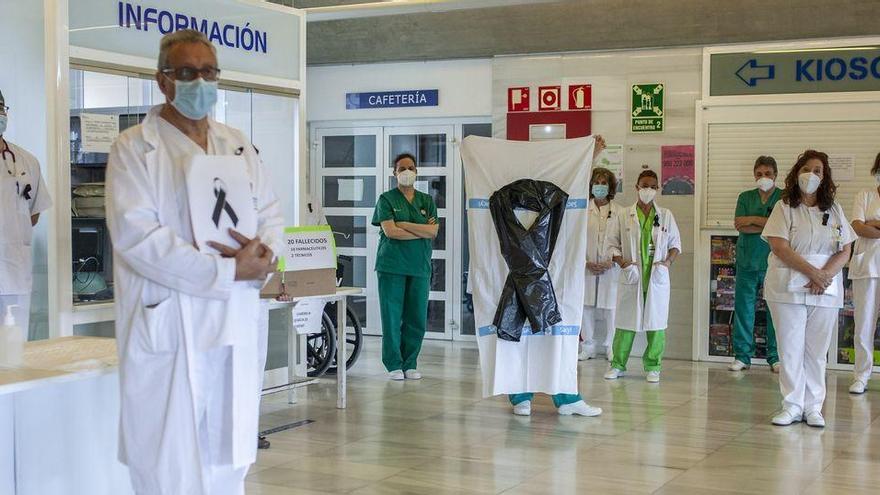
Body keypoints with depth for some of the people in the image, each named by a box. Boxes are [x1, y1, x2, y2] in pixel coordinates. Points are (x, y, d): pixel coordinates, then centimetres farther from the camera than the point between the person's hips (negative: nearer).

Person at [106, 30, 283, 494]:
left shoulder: (238, 145, 15)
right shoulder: (135, 148, -3)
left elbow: (271, 214, 17)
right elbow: (136, 235, -14)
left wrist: (263, 253, -7)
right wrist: (228, 272, -17)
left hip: (236, 329, 6)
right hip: (167, 329, -5)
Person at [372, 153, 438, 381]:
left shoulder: (426, 201, 13)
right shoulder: (387, 199, 3)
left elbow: (433, 232, -1)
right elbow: (390, 231, -10)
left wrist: (403, 225, -8)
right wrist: (422, 230, -6)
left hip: (420, 266, 3)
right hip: (392, 265, -3)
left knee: (417, 318, 3)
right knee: (392, 316, -3)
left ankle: (410, 364, 14)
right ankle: (394, 365, 6)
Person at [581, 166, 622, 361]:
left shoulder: (619, 211, 3)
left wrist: (611, 262, -9)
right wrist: (586, 262, -7)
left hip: (611, 268, -1)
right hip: (587, 268, 1)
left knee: (610, 307, 0)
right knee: (586, 306, 2)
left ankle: (610, 346, 13)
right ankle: (588, 347, 13)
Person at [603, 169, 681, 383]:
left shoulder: (666, 216, 8)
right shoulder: (624, 216, 4)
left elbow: (675, 243, 14)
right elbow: (611, 243, 6)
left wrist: (668, 261, -3)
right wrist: (621, 261, -11)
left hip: (657, 277, 1)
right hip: (631, 277, -1)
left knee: (656, 321, 1)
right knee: (626, 321, 2)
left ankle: (652, 367, 12)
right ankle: (618, 364, 12)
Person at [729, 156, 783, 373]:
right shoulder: (745, 197, 11)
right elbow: (739, 225, -2)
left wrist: (753, 220, -7)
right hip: (747, 259, 2)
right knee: (743, 307, 3)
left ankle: (775, 357, 6)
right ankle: (742, 355, 10)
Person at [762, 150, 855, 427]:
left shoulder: (834, 210, 10)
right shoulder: (784, 207, 1)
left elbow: (845, 251, 5)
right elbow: (780, 248, -10)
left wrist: (826, 276, -12)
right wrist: (813, 272, -16)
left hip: (826, 290, 2)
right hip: (788, 288, -2)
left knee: (817, 351, 5)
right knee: (790, 349, 0)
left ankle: (813, 407, 12)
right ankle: (792, 406, 7)